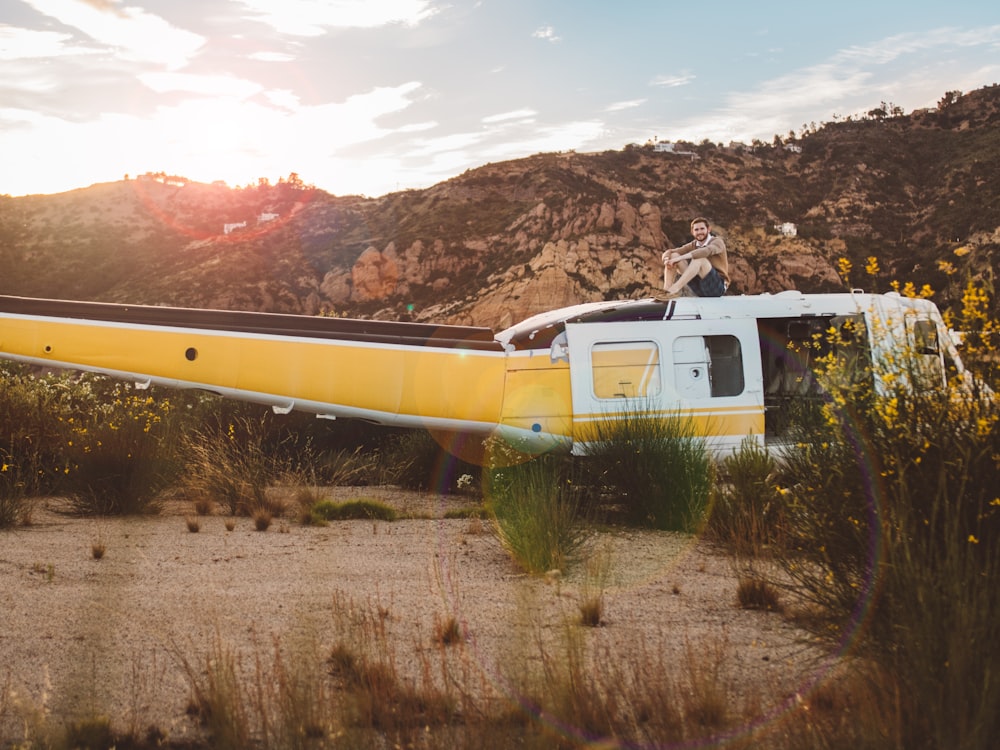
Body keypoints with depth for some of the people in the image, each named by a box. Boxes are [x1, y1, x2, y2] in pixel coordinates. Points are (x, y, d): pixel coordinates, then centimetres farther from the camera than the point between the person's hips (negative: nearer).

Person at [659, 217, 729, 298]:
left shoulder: (717, 242, -6)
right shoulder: (693, 245, 11)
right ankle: (666, 291, -26)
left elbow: (707, 251, -30)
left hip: (718, 286, -6)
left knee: (699, 259, -32)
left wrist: (679, 258, -35)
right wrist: (667, 259, -22)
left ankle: (674, 290, -40)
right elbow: (668, 253, 4)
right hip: (699, 289, 6)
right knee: (673, 255, -5)